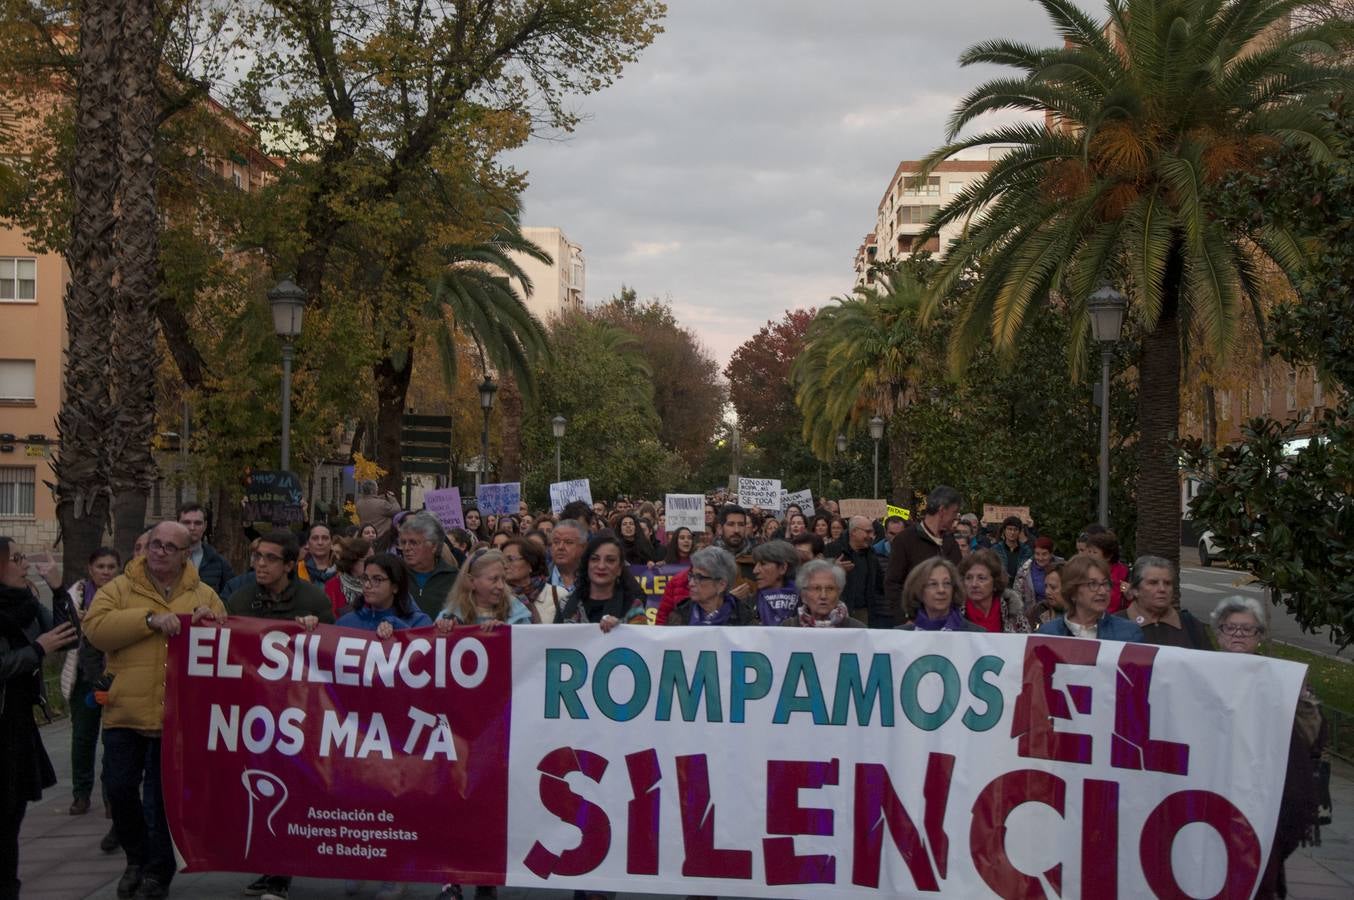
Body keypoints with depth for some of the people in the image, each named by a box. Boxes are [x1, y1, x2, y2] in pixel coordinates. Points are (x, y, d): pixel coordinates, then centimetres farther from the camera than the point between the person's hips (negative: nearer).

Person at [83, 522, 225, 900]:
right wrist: (150, 619, -21)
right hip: (126, 711, 0)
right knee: (119, 787, 1)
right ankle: (137, 857, 25)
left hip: (177, 714, 0)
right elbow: (95, 627, -13)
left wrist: (209, 622, -11)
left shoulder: (204, 595, 8)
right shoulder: (120, 588, 3)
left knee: (163, 795, 6)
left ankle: (158, 869, 21)